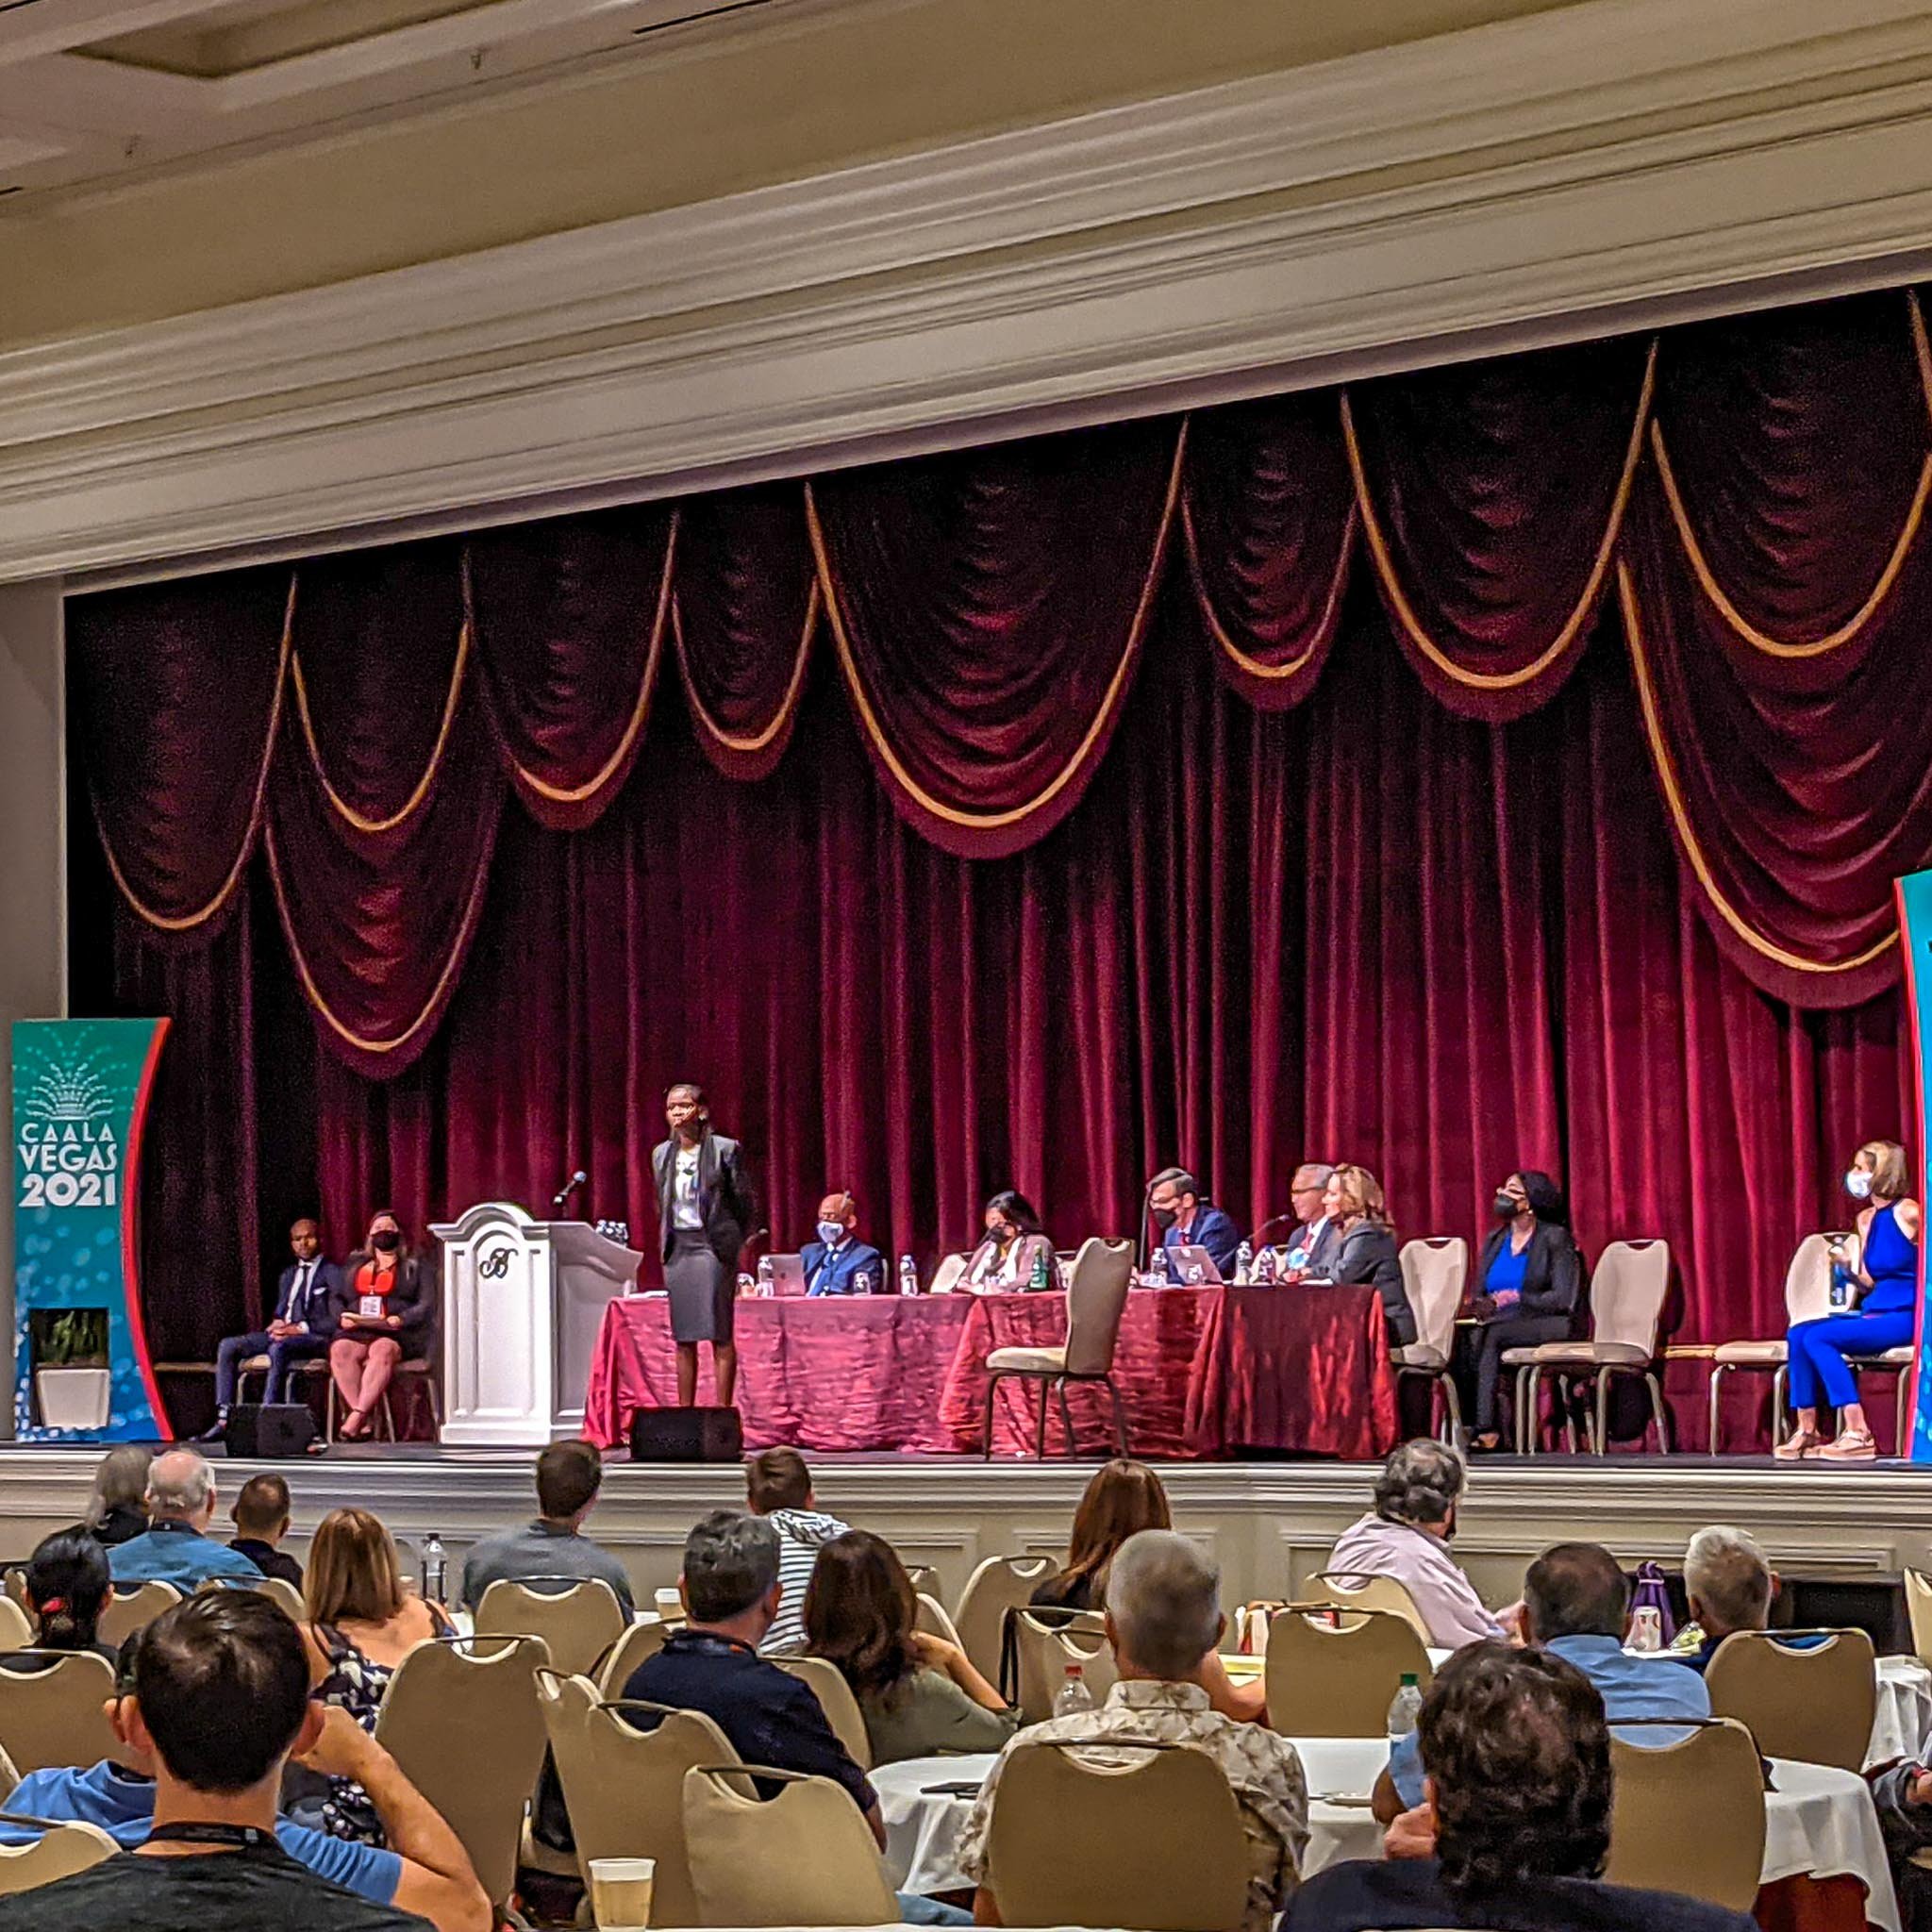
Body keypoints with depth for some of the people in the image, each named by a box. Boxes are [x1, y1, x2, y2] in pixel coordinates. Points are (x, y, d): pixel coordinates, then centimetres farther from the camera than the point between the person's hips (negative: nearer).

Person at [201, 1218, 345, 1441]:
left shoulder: (332, 1273, 3)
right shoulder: (288, 1274, 26)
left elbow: (336, 1320, -6)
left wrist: (300, 1328, -15)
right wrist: (277, 1324, 2)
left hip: (315, 1337, -7)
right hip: (282, 1333, 7)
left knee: (278, 1348, -39)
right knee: (228, 1346, -12)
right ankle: (224, 1420, -20)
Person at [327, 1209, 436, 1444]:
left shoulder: (415, 1267, 15)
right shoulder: (354, 1266, 26)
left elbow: (427, 1305, 3)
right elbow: (338, 1298, 20)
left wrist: (401, 1320, -15)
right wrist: (342, 1316, -3)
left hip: (400, 1334, -3)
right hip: (357, 1332, 3)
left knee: (382, 1350, -38)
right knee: (340, 1350, -32)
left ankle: (357, 1416, -46)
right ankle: (367, 1419, -38)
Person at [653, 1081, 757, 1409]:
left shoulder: (725, 1149, -5)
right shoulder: (661, 1154, 11)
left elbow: (745, 1202, 0)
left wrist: (733, 1243, 4)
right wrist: (666, 1241, 15)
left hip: (713, 1246, -5)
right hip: (676, 1247, 5)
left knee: (719, 1333, -6)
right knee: (682, 1337, 5)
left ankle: (723, 1410, -5)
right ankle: (684, 1412, 9)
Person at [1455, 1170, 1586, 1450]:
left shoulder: (1555, 1238, -2)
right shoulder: (1494, 1240, 17)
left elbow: (1564, 1300, -10)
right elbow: (1480, 1293, 17)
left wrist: (1518, 1299, -22)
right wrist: (1482, 1307, -7)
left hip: (1548, 1325, -5)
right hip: (1500, 1323, 5)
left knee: (1490, 1336, -34)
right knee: (1465, 1338, -28)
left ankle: (1485, 1428, -40)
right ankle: (1469, 1426, -34)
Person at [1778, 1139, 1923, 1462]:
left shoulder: (1907, 1213, -11)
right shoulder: (1866, 1219, 14)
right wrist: (1848, 1267, -1)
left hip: (1906, 1317, -8)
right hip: (1874, 1314, 8)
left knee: (1818, 1337, -22)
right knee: (1798, 1334, -7)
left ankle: (1858, 1434, -20)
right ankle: (1807, 1431, -6)